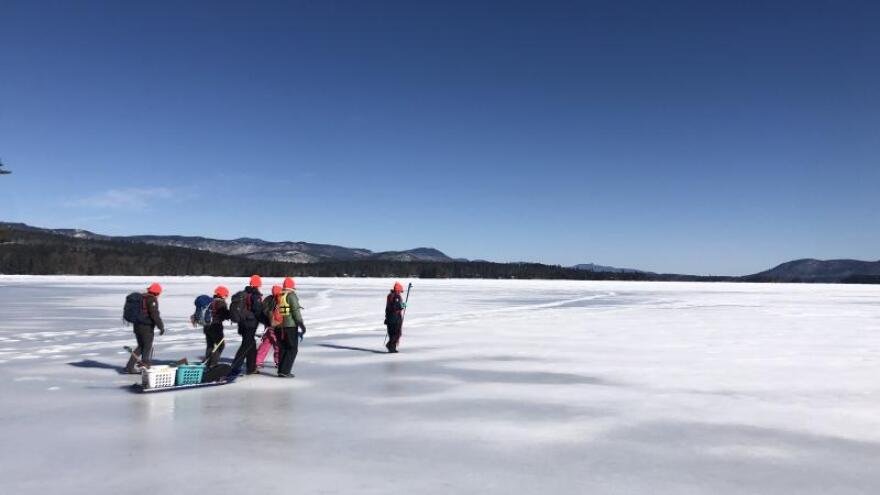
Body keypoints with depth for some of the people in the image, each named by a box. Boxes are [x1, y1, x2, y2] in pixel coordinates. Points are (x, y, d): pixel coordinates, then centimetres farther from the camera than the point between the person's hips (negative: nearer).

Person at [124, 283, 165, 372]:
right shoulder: (152, 300, -16)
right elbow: (155, 315, -22)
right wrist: (161, 327, -16)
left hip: (137, 326, 8)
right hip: (147, 327, -8)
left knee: (141, 346, 20)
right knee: (148, 348, 6)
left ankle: (129, 366, 15)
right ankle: (145, 367, 11)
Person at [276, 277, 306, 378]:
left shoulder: (278, 297, 14)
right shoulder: (291, 295, -7)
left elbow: (274, 311, 15)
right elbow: (296, 311, -14)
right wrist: (301, 324, -11)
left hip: (279, 326, 7)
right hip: (290, 326, -7)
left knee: (282, 348, 16)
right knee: (292, 349, 0)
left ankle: (281, 370, 16)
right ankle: (285, 371, -8)